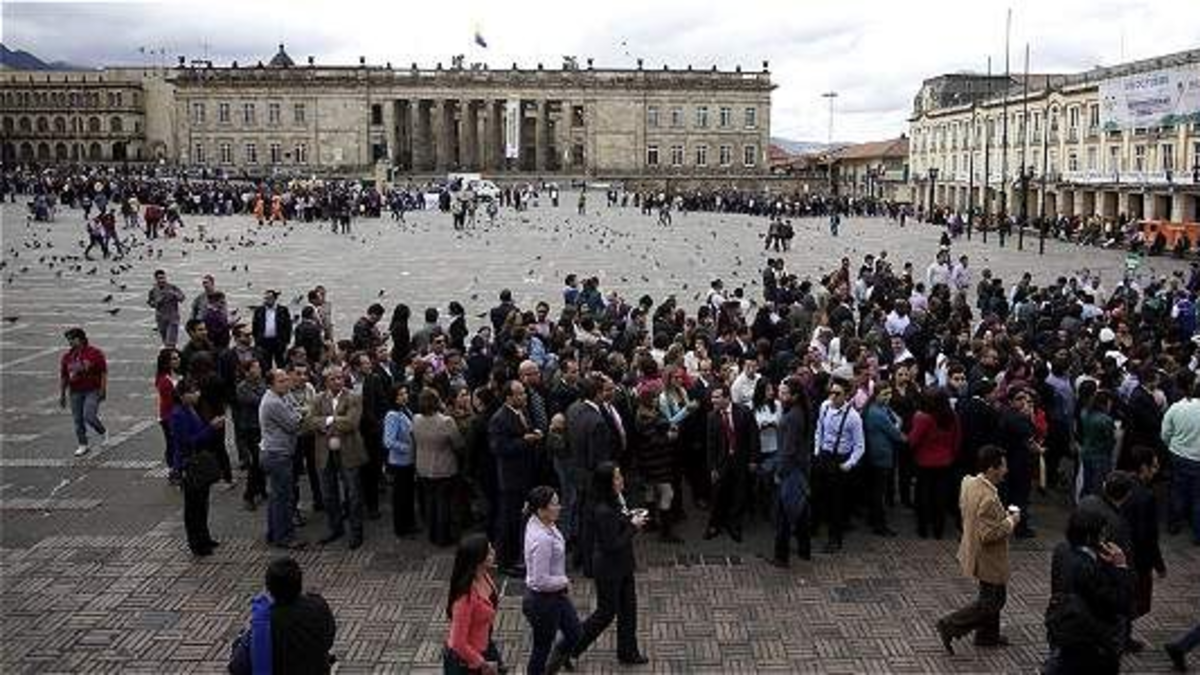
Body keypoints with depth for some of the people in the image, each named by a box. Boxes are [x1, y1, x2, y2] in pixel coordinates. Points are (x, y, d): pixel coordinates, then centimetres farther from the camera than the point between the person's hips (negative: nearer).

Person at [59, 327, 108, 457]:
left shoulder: (95, 353, -5)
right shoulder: (67, 356, 9)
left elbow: (103, 372, -5)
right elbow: (63, 376, 14)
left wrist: (103, 390, -11)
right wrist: (62, 394, 11)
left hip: (92, 390, -5)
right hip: (76, 392, 5)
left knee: (89, 416, -17)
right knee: (78, 420, 6)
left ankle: (103, 432, 11)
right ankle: (83, 445, 17)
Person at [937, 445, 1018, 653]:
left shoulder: (969, 483, -3)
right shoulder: (988, 498, -33)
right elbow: (988, 534, -32)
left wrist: (1004, 516, 9)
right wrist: (1010, 522, -18)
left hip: (973, 549, 10)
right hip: (988, 558, -10)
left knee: (992, 596, 25)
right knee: (991, 602, 5)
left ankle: (987, 635, 39)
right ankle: (950, 626, 7)